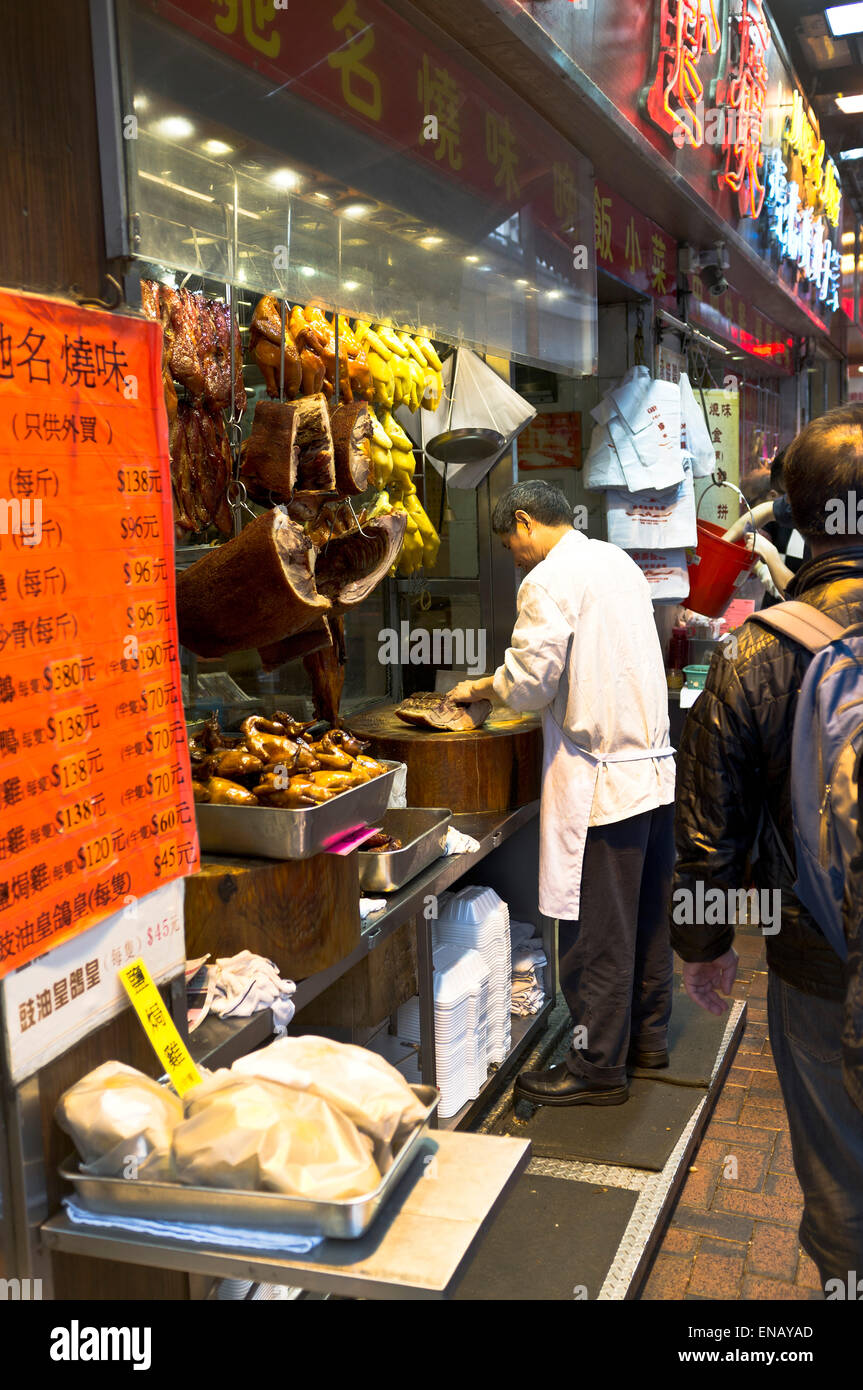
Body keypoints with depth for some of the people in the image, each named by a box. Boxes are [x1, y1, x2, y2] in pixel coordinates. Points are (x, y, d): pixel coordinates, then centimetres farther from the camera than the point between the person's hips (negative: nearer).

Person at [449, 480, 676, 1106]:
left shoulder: (549, 580, -12)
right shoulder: (620, 562, 14)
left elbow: (531, 683, -16)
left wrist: (482, 686, 4)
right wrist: (507, 684, 21)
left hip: (601, 777, -9)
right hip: (655, 764, 9)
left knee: (597, 931, 1)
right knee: (648, 915, 18)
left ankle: (598, 1067, 11)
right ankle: (648, 1037, 31)